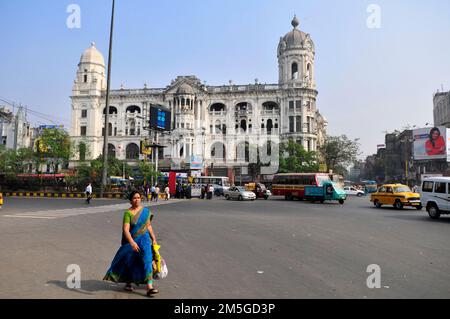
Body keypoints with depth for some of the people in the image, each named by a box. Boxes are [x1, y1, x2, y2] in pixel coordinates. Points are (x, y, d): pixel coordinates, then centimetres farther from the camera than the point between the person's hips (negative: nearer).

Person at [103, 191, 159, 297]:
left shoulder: (146, 210, 0)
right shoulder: (128, 213, -13)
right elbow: (125, 229, -23)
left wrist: (154, 239, 7)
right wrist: (132, 242, -35)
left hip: (144, 239, 2)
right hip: (131, 241, -2)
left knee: (147, 260, -14)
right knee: (129, 262, 14)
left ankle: (149, 287, -15)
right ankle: (128, 282, 40)